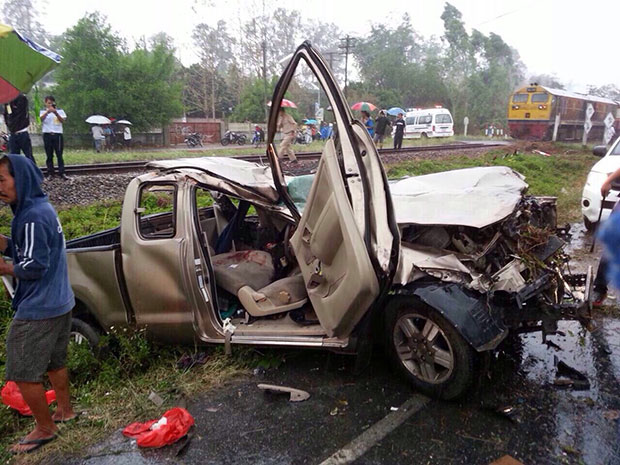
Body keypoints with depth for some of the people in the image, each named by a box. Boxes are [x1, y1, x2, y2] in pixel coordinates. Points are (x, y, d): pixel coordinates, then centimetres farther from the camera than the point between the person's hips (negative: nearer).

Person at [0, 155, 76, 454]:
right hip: (58, 303, 10)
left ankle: (44, 429, 20)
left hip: (39, 309, -10)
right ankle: (64, 410, 39)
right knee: (53, 362, 23)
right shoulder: (40, 208, 9)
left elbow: (34, 267, -24)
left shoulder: (32, 217, -22)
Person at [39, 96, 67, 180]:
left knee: (59, 154, -4)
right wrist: (47, 112, -22)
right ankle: (50, 173, 6)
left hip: (58, 134, -1)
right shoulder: (43, 111, 12)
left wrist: (56, 113, -18)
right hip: (47, 134, 1)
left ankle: (62, 173, -5)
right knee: (49, 155, 2)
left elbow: (62, 120, -3)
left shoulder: (60, 110, 12)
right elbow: (40, 119, -8)